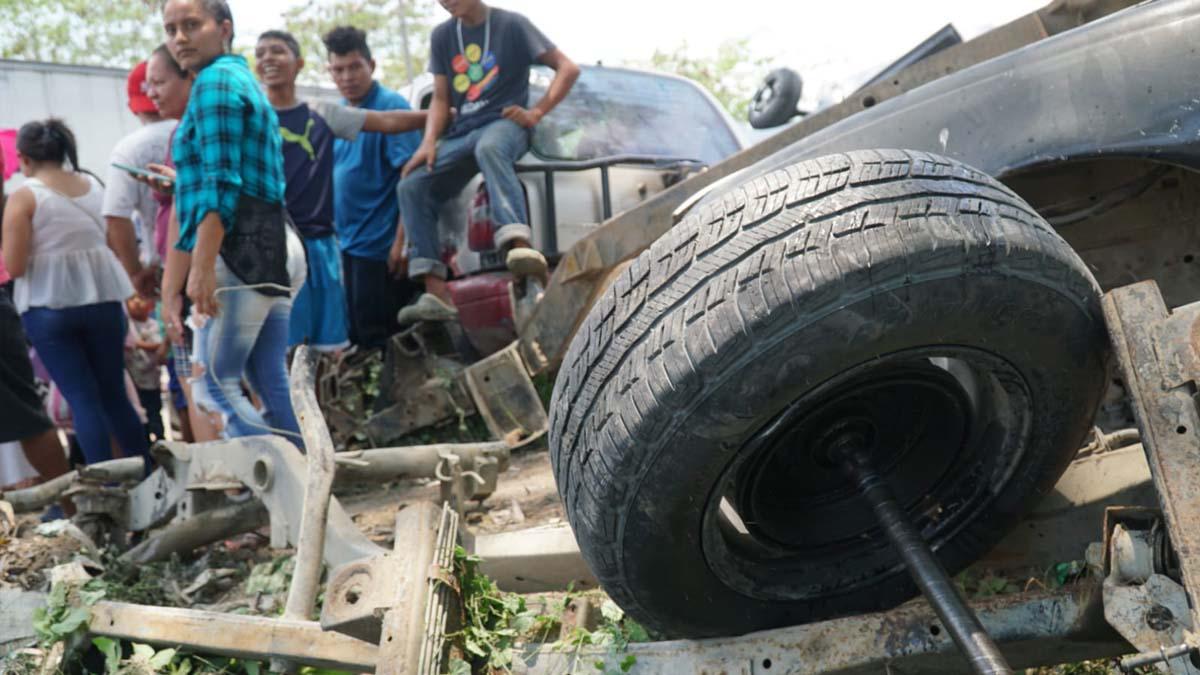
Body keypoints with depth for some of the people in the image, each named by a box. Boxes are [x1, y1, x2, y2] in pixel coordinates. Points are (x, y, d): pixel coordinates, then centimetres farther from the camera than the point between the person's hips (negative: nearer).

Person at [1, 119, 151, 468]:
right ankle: (151, 474, 13)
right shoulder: (95, 186, 8)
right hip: (103, 299, 4)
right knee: (114, 394, 12)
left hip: (49, 307, -4)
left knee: (83, 399, 0)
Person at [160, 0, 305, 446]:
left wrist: (201, 266, -21)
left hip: (240, 251, -10)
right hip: (271, 247, 10)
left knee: (214, 386, -8)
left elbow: (220, 185, -16)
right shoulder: (242, 79, 24)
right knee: (272, 384, 8)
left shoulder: (214, 82, -5)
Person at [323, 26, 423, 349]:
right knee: (356, 334, 15)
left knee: (376, 335, -3)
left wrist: (402, 243, -22)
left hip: (380, 245, -8)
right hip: (348, 243, 8)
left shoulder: (390, 106, -11)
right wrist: (335, 231, 14)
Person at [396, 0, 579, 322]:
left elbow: (568, 68, 0)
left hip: (505, 122, -5)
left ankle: (519, 245, -59)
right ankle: (436, 292, -24)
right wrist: (429, 141, -2)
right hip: (462, 131, 6)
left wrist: (537, 112, -10)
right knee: (412, 186, -16)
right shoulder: (441, 36, 16)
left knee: (489, 148, -41)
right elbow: (441, 99, 15)